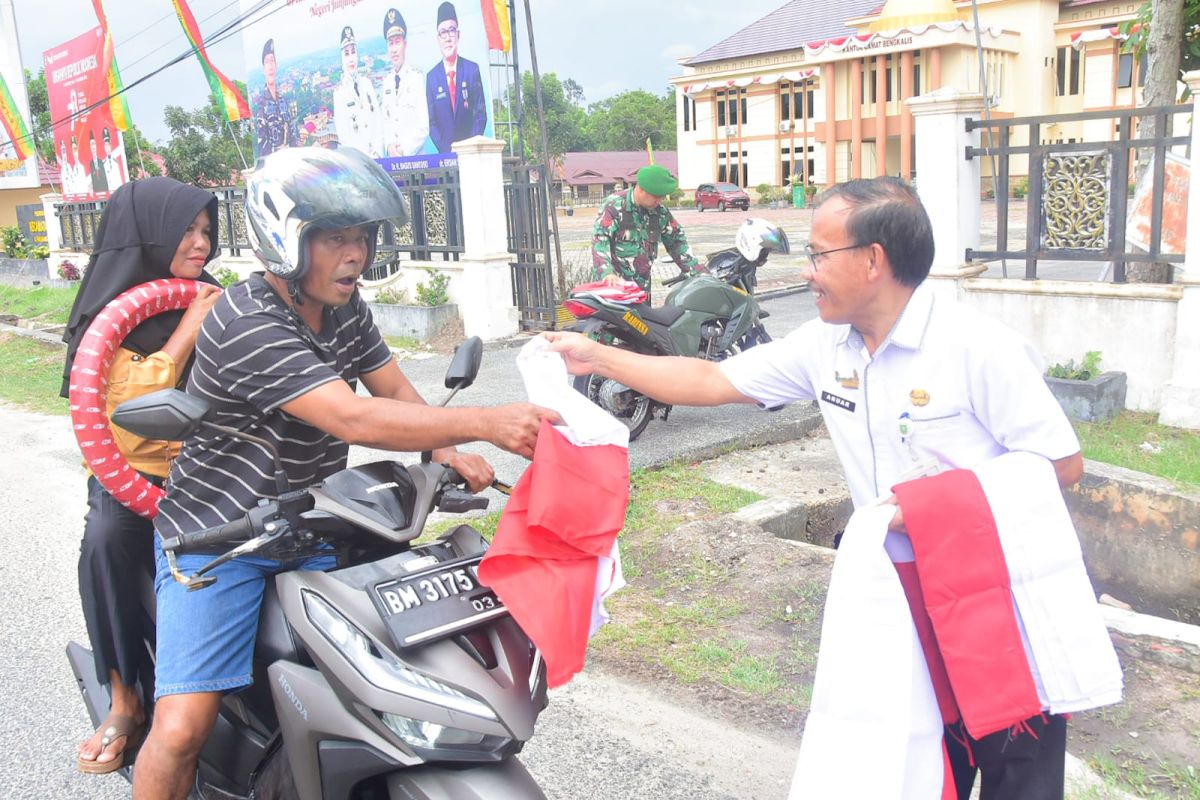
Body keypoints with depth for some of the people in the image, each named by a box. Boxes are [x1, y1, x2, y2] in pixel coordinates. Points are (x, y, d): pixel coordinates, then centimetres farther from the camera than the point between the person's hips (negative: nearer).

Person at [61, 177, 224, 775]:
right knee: (105, 544, -30)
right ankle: (124, 702, -14)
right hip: (135, 473, -2)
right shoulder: (110, 315, 0)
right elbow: (127, 409, -15)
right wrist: (187, 329, -16)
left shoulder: (213, 301, 10)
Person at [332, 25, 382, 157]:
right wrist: (366, 155, -13)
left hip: (374, 155, 3)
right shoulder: (339, 91, -1)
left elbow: (377, 116, 9)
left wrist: (376, 150, -2)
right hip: (354, 156, -3)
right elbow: (342, 131, -6)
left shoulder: (367, 83, 11)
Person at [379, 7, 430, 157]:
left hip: (414, 155, -4)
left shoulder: (418, 77, -3)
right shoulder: (386, 81, 13)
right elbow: (384, 120, 13)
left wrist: (406, 149, -15)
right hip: (391, 156, 4)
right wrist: (389, 145, -5)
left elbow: (424, 125, -8)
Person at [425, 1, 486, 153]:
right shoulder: (431, 77, 4)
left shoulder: (472, 69, 3)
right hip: (445, 151, 0)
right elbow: (431, 121, 3)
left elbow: (481, 113, 2)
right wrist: (446, 150, -10)